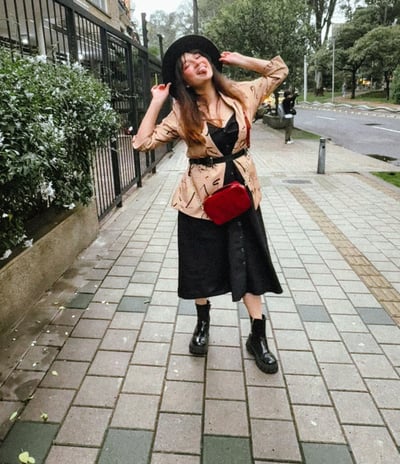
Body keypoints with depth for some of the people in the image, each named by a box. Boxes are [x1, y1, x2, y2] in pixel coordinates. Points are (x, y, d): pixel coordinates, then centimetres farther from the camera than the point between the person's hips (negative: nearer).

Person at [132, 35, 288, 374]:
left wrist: (240, 60, 5)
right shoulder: (182, 113, -4)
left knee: (250, 263, 7)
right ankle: (203, 324, 37)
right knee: (202, 265, 12)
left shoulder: (241, 94, 1)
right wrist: (157, 102, -8)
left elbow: (279, 70, 14)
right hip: (201, 196, -1)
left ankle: (258, 336, 23)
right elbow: (143, 142, -9)